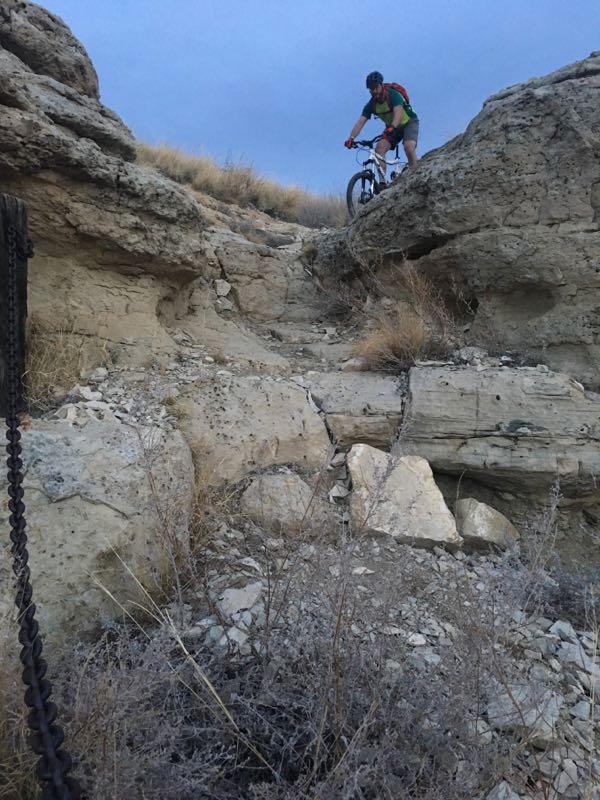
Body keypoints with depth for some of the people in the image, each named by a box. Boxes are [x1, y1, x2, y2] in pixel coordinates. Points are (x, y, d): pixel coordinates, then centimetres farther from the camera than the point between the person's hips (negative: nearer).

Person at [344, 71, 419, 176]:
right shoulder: (371, 105, -13)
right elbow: (360, 122, -22)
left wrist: (392, 128, -62)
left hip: (409, 122, -5)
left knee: (409, 147, -31)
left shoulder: (393, 95, -26)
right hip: (391, 128, 5)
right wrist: (351, 138, -39)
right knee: (379, 148, -19)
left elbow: (399, 113, -42)